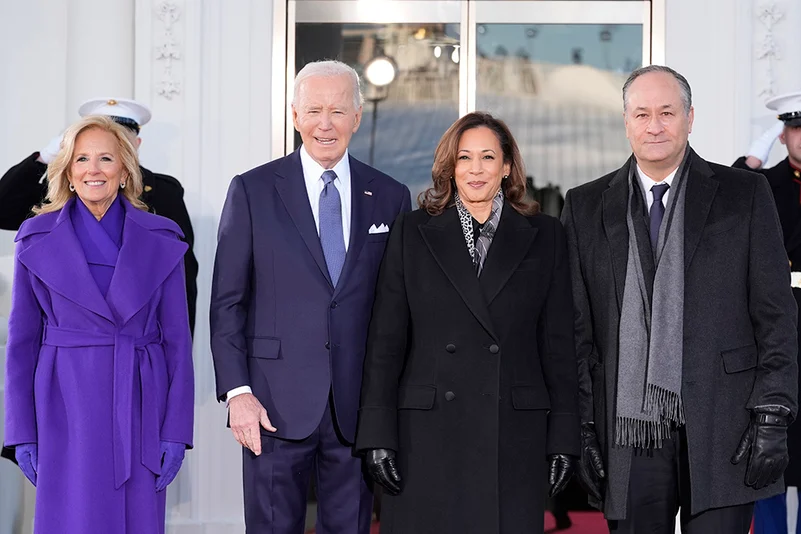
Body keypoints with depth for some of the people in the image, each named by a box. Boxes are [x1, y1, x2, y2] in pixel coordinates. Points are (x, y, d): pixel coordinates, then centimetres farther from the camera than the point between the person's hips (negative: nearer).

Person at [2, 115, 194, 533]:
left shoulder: (161, 241, 4)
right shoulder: (37, 239, 3)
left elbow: (177, 339, 3)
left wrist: (176, 431, -3)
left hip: (139, 409, 1)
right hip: (66, 410, -1)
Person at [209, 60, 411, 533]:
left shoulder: (390, 197, 7)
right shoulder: (253, 191, 2)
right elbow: (227, 302, 1)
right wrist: (237, 391, -8)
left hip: (359, 405, 2)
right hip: (278, 404, -2)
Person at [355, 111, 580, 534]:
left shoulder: (544, 236, 9)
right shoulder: (412, 233, 7)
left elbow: (558, 342, 7)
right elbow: (385, 341, 4)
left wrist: (564, 436, 2)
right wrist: (377, 435, -3)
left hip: (514, 437, 0)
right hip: (427, 434, 0)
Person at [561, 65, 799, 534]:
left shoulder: (744, 194, 5)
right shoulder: (587, 207, 9)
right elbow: (578, 330, 8)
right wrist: (583, 427, 3)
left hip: (721, 429, -1)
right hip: (628, 430, 2)